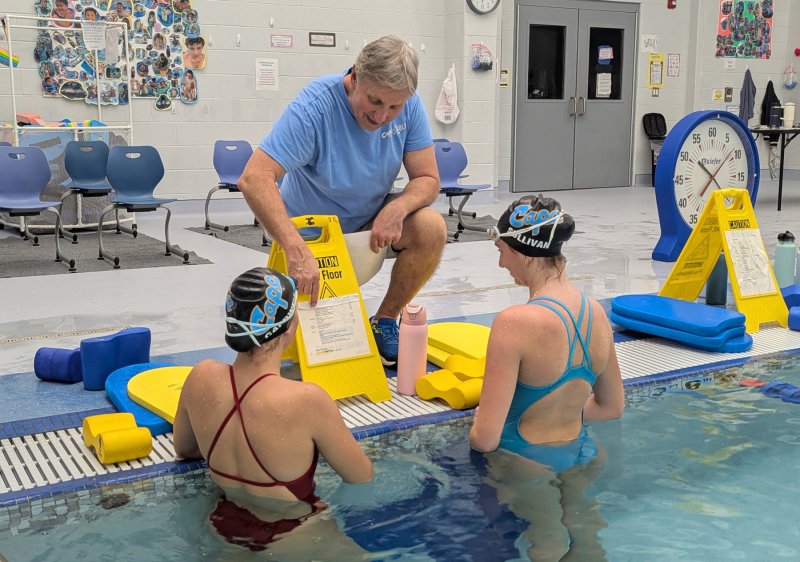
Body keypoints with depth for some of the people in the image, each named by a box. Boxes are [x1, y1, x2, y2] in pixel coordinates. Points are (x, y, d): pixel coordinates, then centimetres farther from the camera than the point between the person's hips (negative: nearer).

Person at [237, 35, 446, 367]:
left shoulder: (409, 106, -16)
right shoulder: (315, 106, -30)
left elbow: (427, 179, -11)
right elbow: (254, 179, -38)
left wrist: (397, 208, -35)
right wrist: (297, 250, -50)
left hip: (372, 220, 4)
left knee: (431, 228, -24)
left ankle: (384, 323, -5)